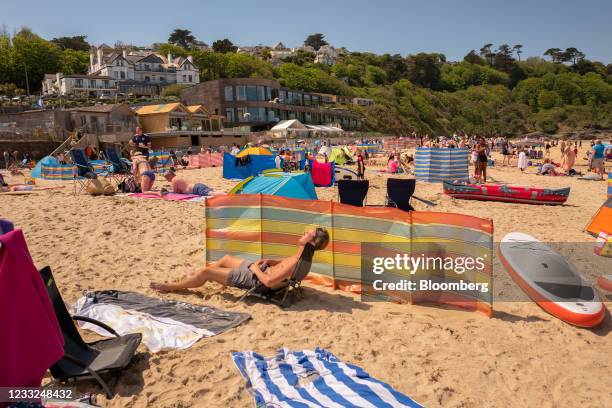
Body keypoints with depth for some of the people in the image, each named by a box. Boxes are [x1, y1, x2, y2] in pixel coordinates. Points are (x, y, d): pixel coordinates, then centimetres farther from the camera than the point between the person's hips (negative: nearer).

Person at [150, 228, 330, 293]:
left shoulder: (297, 262, -31)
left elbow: (269, 281, -33)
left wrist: (255, 269, -16)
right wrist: (269, 261, 5)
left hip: (254, 280, -10)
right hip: (260, 271, 10)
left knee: (205, 272, -2)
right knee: (226, 259, 26)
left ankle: (170, 287, 19)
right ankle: (194, 276, 45)